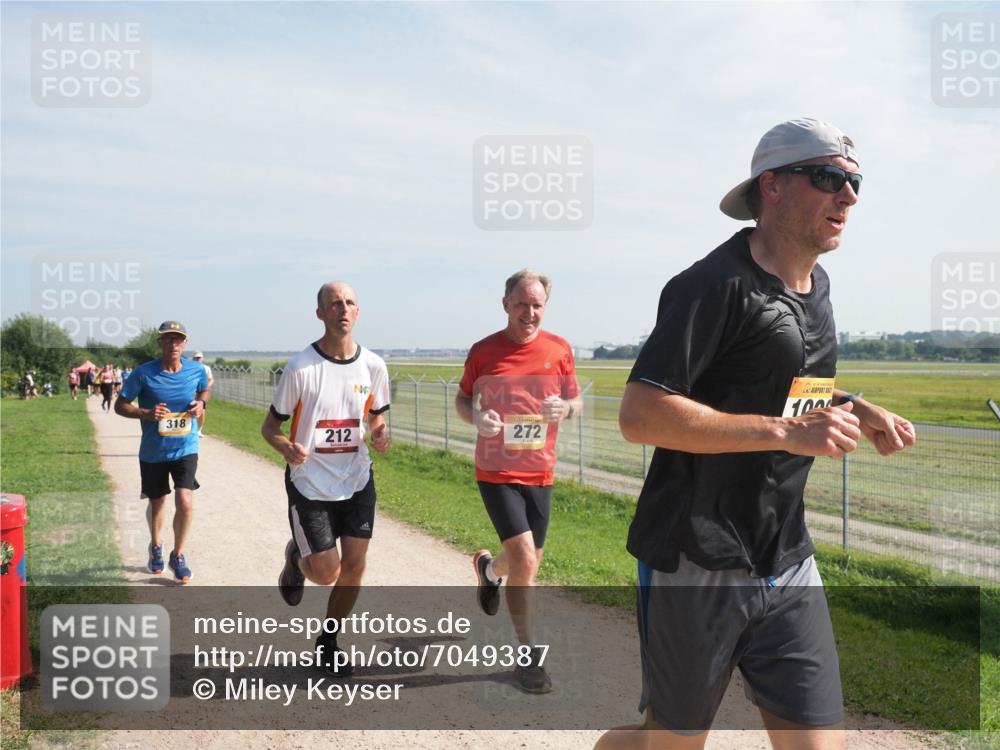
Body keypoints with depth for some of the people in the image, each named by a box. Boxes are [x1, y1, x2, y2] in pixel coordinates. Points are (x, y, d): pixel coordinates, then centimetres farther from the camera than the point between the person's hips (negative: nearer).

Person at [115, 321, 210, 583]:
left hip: (185, 449, 0)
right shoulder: (143, 373, -12)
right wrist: (146, 413, -23)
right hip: (153, 452, 0)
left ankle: (178, 555, 8)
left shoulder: (196, 370, -5)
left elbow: (205, 391, 16)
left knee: (185, 502, -15)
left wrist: (201, 403, -7)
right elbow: (120, 405, -5)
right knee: (157, 503, 17)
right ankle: (156, 547, 46)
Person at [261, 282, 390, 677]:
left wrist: (379, 435, -10)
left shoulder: (373, 366, -2)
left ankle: (328, 640, 26)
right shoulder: (300, 368, -13)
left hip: (357, 481, 3)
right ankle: (296, 558, 34)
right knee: (327, 573, -3)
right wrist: (287, 447, -27)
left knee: (354, 566, 3)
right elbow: (270, 426, -5)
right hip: (310, 484, -3)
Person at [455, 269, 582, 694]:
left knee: (529, 561, 16)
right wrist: (476, 418, -15)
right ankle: (529, 655, 1)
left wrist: (564, 407, -16)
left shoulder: (559, 350, -1)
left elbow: (576, 401, 8)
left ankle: (488, 567, 52)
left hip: (540, 472, 4)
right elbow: (462, 400, 7)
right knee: (525, 559, -14)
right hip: (497, 472, -3)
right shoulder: (483, 351, -6)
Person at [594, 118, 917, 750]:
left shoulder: (817, 285, 13)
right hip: (696, 568, -7)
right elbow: (639, 415, -23)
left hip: (788, 563, 8)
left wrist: (852, 411, 6)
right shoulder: (716, 284, -15)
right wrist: (786, 431, -26)